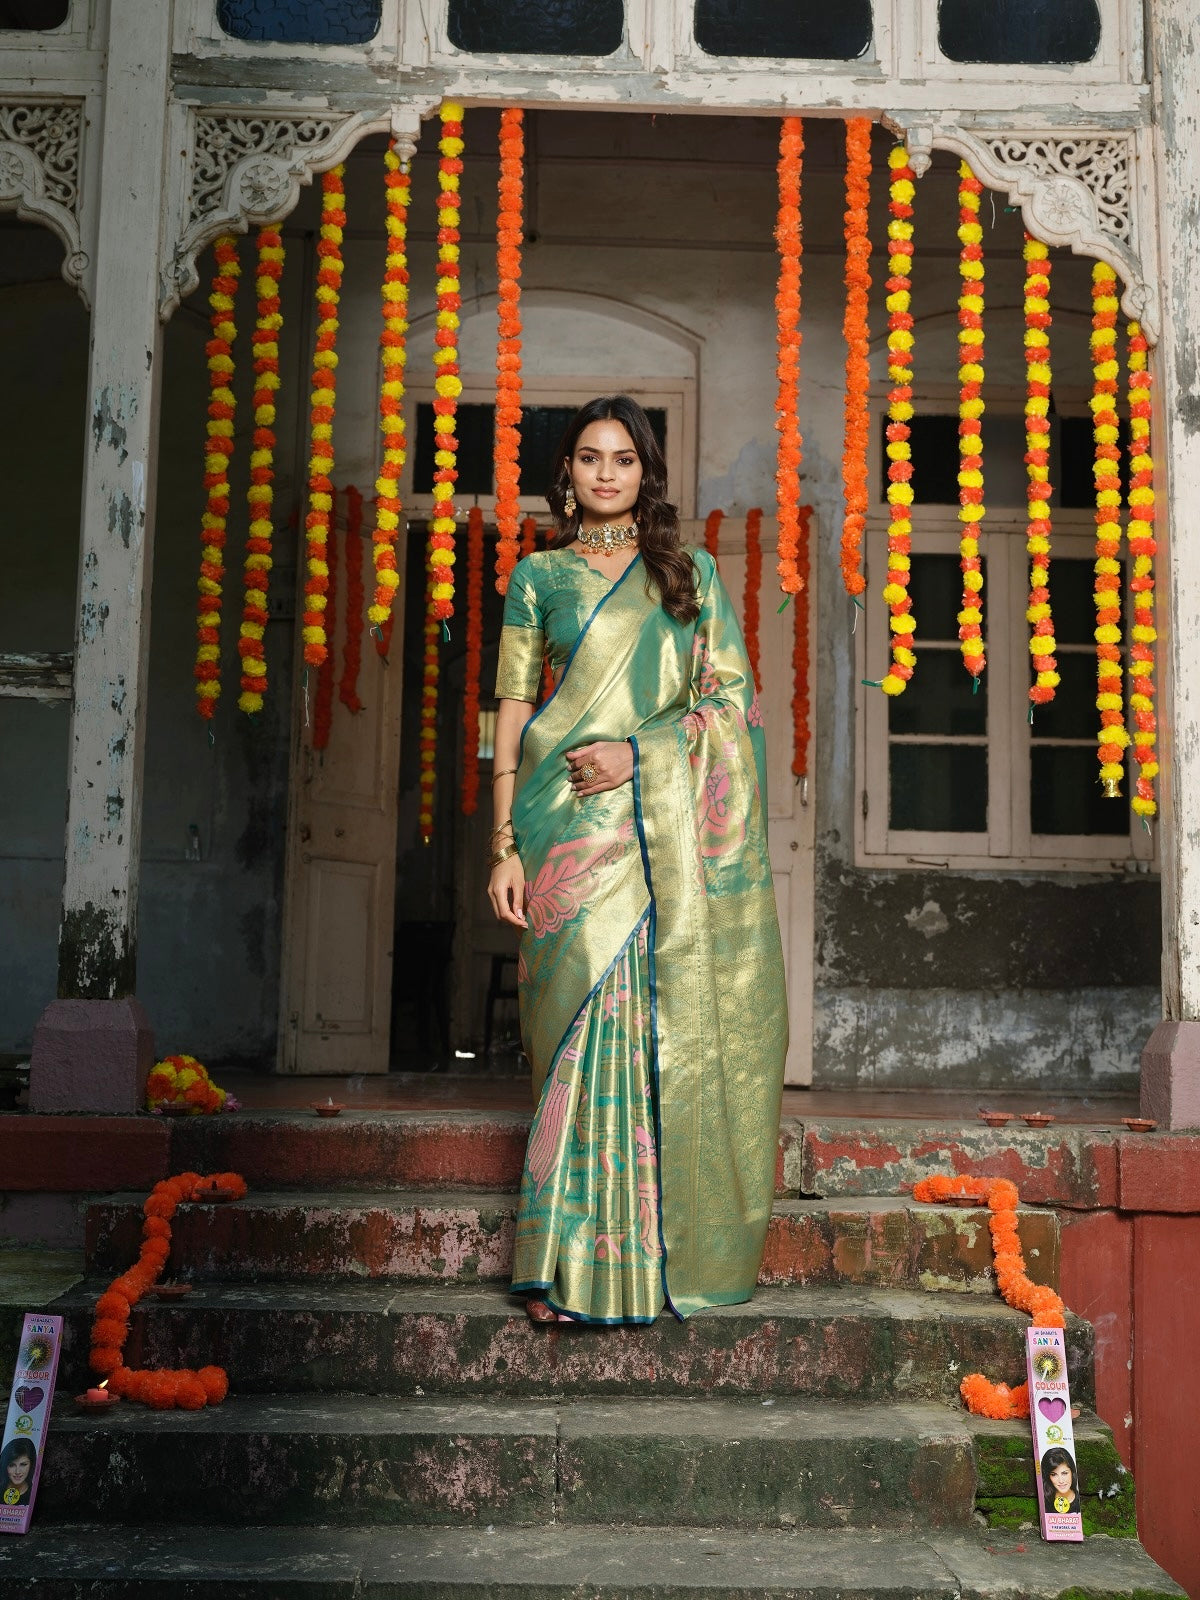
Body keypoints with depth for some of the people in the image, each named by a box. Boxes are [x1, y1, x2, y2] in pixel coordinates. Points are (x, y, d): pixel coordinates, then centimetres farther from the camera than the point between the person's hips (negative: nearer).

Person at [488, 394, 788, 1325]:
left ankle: (663, 1249, 8)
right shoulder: (539, 576, 12)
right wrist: (506, 844, 0)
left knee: (669, 1023, -2)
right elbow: (513, 713, 8)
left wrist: (639, 751, -9)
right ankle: (575, 1263, -3)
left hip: (671, 820, 1)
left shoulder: (693, 573, 15)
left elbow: (730, 694, 7)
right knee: (591, 1016, -9)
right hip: (575, 822, -1)